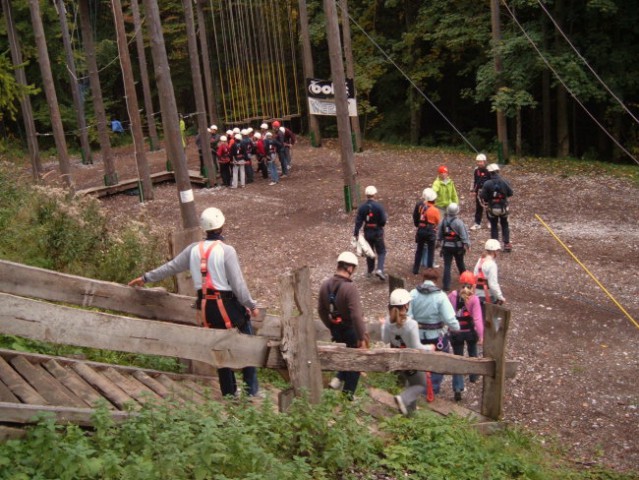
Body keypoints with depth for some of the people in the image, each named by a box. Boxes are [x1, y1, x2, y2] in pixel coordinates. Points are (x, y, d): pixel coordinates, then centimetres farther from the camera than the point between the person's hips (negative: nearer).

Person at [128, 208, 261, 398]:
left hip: (206, 307, 6)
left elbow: (170, 267, 13)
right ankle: (251, 390, 6)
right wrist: (252, 305, -3)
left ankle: (229, 393, 23)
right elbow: (238, 283, -14)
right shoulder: (226, 250, -13)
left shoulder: (194, 249, 3)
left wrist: (146, 277, 27)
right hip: (227, 304, -5)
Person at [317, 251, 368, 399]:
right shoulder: (350, 288, -27)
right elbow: (356, 316, -30)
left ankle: (339, 379, 19)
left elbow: (321, 309, 7)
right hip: (351, 330, -6)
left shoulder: (325, 285, -4)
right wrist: (362, 337, -24)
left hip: (336, 330, 6)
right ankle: (348, 393, 21)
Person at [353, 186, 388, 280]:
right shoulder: (379, 206, -16)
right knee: (381, 252, 8)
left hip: (367, 232, 3)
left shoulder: (362, 207, -6)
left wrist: (355, 234, -2)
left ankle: (370, 272, 27)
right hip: (378, 232, -3)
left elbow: (358, 222, -6)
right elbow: (383, 221, -15)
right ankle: (379, 269, -12)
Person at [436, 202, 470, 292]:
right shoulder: (459, 222, -16)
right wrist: (467, 245, -6)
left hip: (446, 246, 2)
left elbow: (439, 233, 8)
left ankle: (446, 285, -5)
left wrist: (439, 241, 23)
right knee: (460, 263, 21)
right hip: (457, 246, -2)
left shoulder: (443, 221, -3)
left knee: (447, 266, 0)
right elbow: (464, 235, -14)